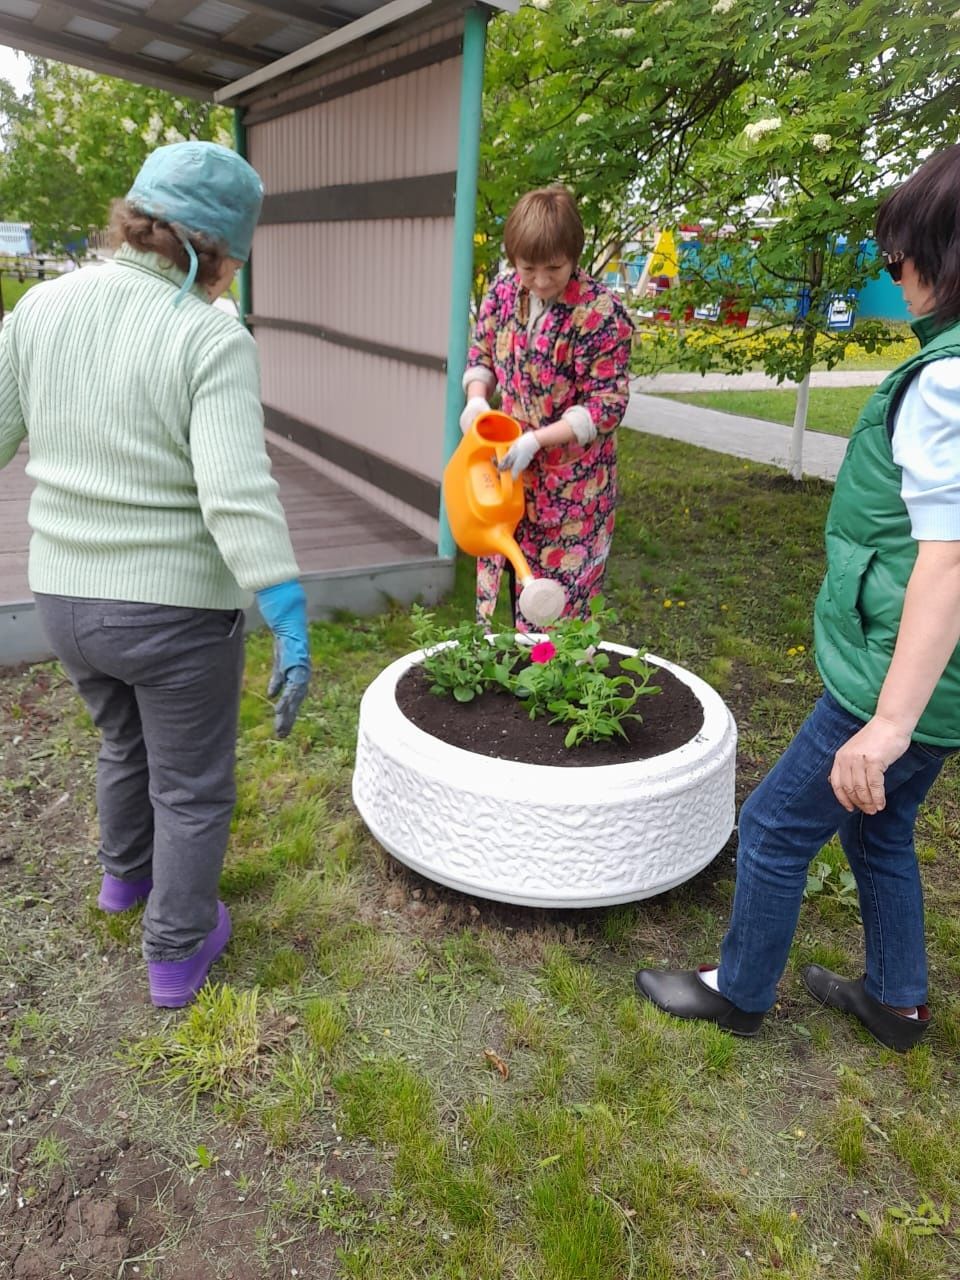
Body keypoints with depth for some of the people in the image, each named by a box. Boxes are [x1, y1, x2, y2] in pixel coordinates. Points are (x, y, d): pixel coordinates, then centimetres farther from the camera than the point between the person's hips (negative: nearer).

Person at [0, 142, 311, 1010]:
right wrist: (292, 628, -23)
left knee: (126, 741, 32)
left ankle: (125, 874, 54)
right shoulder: (214, 342, -17)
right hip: (179, 607, -5)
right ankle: (178, 951, 32)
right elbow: (238, 498, -26)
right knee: (192, 787, 15)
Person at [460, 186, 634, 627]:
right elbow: (481, 352, 12)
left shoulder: (602, 313, -19)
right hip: (507, 468, 6)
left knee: (558, 591, 2)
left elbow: (606, 407, -17)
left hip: (571, 484, -5)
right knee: (503, 570, 17)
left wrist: (536, 441, -25)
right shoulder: (504, 291, -1)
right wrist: (477, 400, -9)